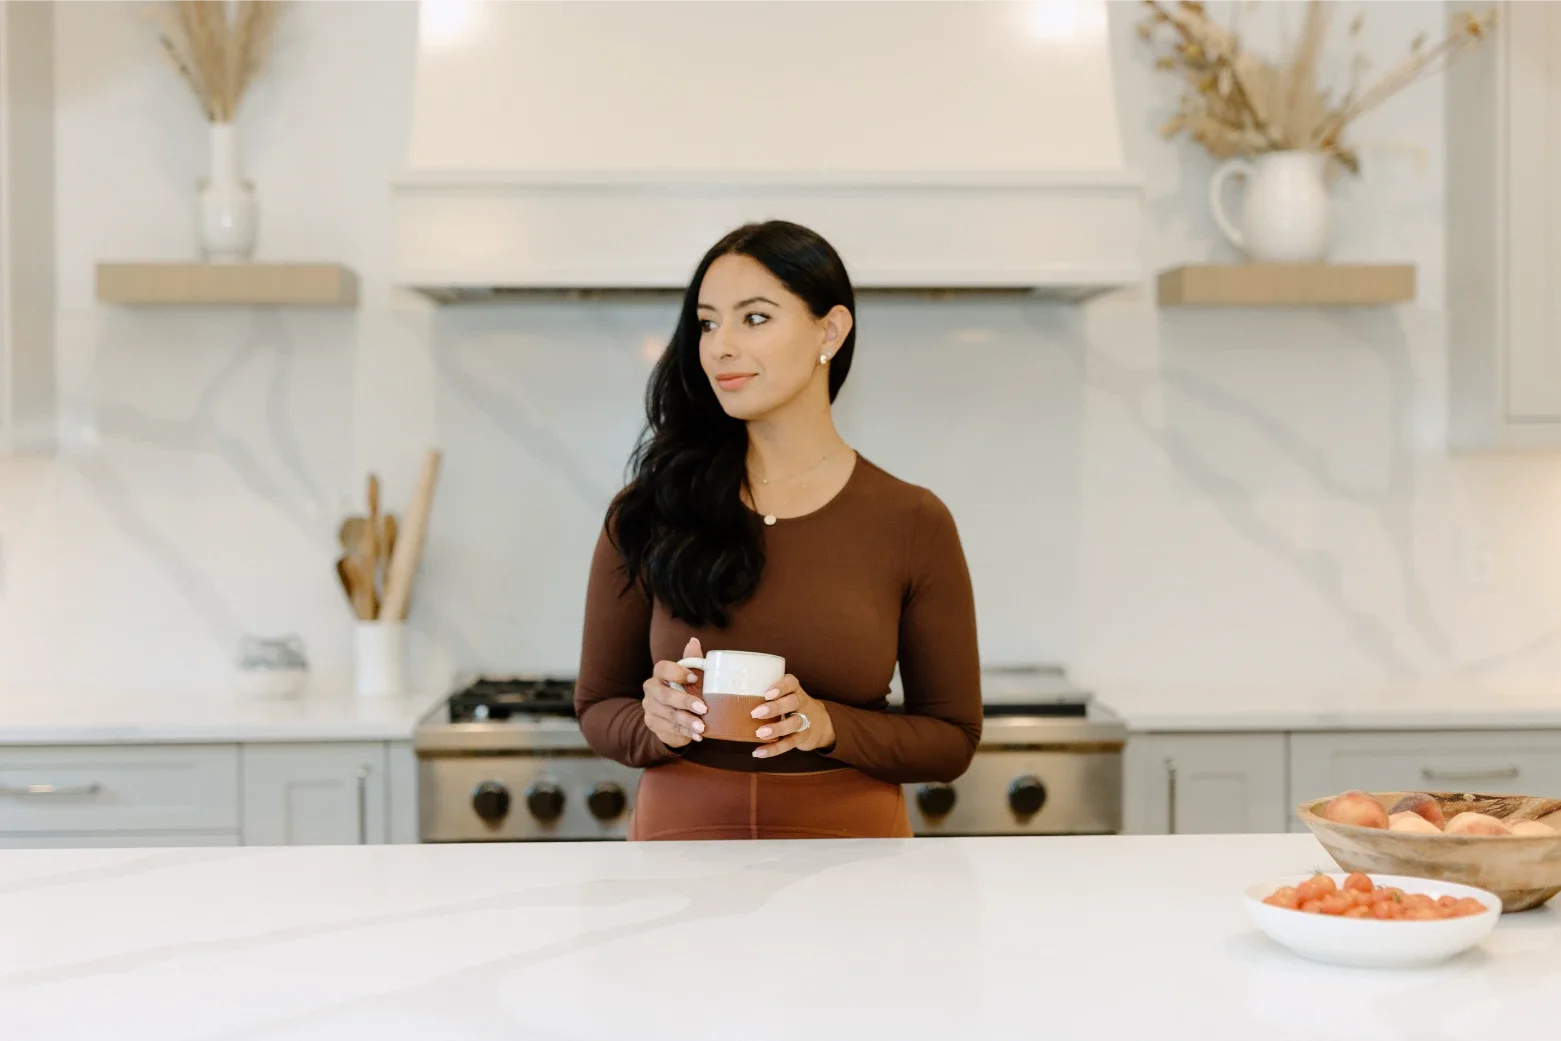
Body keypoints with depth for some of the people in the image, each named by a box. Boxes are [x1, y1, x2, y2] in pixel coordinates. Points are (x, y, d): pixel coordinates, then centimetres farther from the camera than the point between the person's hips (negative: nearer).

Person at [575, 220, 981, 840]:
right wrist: (656, 723, -18)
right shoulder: (650, 512, -6)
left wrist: (827, 725, -17)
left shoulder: (913, 523, -6)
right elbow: (598, 708, 2)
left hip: (850, 833, 0)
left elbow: (951, 738, -1)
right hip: (680, 829, 0)